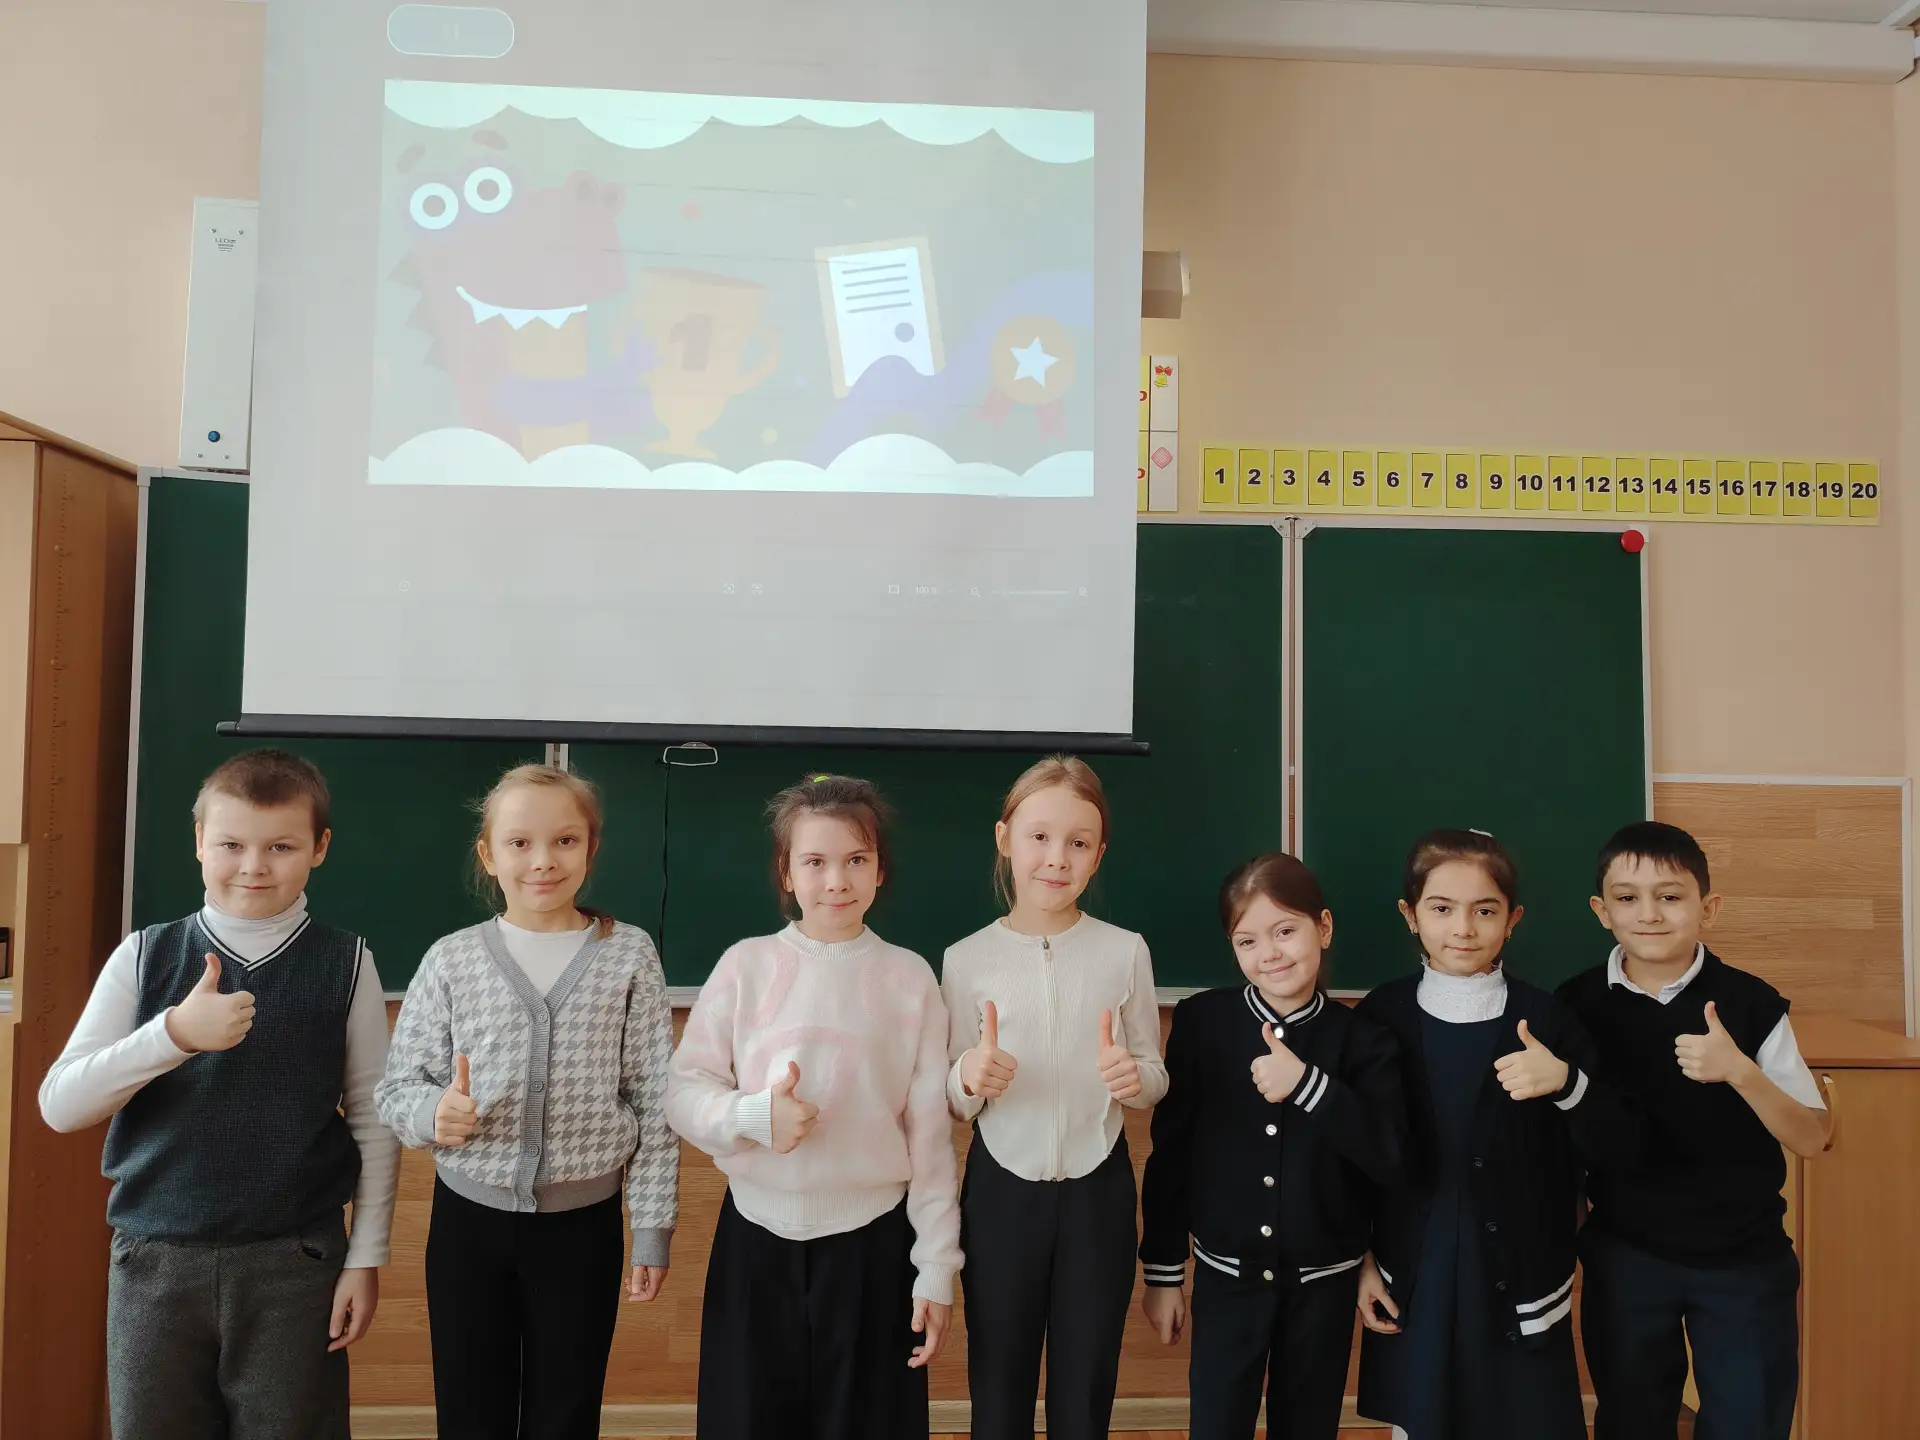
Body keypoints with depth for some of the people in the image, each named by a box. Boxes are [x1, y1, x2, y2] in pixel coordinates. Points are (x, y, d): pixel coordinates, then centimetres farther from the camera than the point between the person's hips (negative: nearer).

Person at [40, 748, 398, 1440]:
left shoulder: (345, 963, -4)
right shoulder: (144, 955, 0)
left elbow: (373, 1120, 0)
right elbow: (59, 1105, -5)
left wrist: (366, 1257, -1)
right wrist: (175, 1033, -21)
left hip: (297, 1260, -1)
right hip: (154, 1257, 2)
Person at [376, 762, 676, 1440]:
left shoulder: (629, 955, -6)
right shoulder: (451, 959, -4)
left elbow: (654, 1102, -3)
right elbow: (397, 1089, 1)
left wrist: (653, 1228, -2)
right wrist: (435, 1112, -21)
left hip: (583, 1224, -1)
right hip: (469, 1220, 1)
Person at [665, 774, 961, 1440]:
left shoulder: (910, 977, -4)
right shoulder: (746, 964, -5)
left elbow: (930, 1133, 1)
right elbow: (682, 1091, -2)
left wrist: (936, 1267, 2)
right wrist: (754, 1116, -22)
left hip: (871, 1241, 0)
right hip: (758, 1238, 0)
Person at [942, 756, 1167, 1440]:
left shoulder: (1124, 951, -5)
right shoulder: (968, 959, -7)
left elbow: (1154, 1078, 3)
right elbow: (952, 1101, 0)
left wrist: (1135, 1077, -19)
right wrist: (970, 1079, -23)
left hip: (1098, 1193, 0)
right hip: (1000, 1192, 0)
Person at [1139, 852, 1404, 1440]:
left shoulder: (1362, 1039, -7)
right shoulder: (1201, 1021, -9)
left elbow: (1388, 1158, -16)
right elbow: (1170, 1150, -3)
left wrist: (1307, 1083, -29)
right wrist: (1162, 1270, 1)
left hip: (1323, 1282, 1)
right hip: (1226, 1276, 0)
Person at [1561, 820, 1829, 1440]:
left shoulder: (1751, 1003, -9)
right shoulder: (1576, 1005, -8)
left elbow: (1810, 1139, -10)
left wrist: (1739, 1071, -25)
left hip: (1746, 1260, 0)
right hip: (1624, 1257, 1)